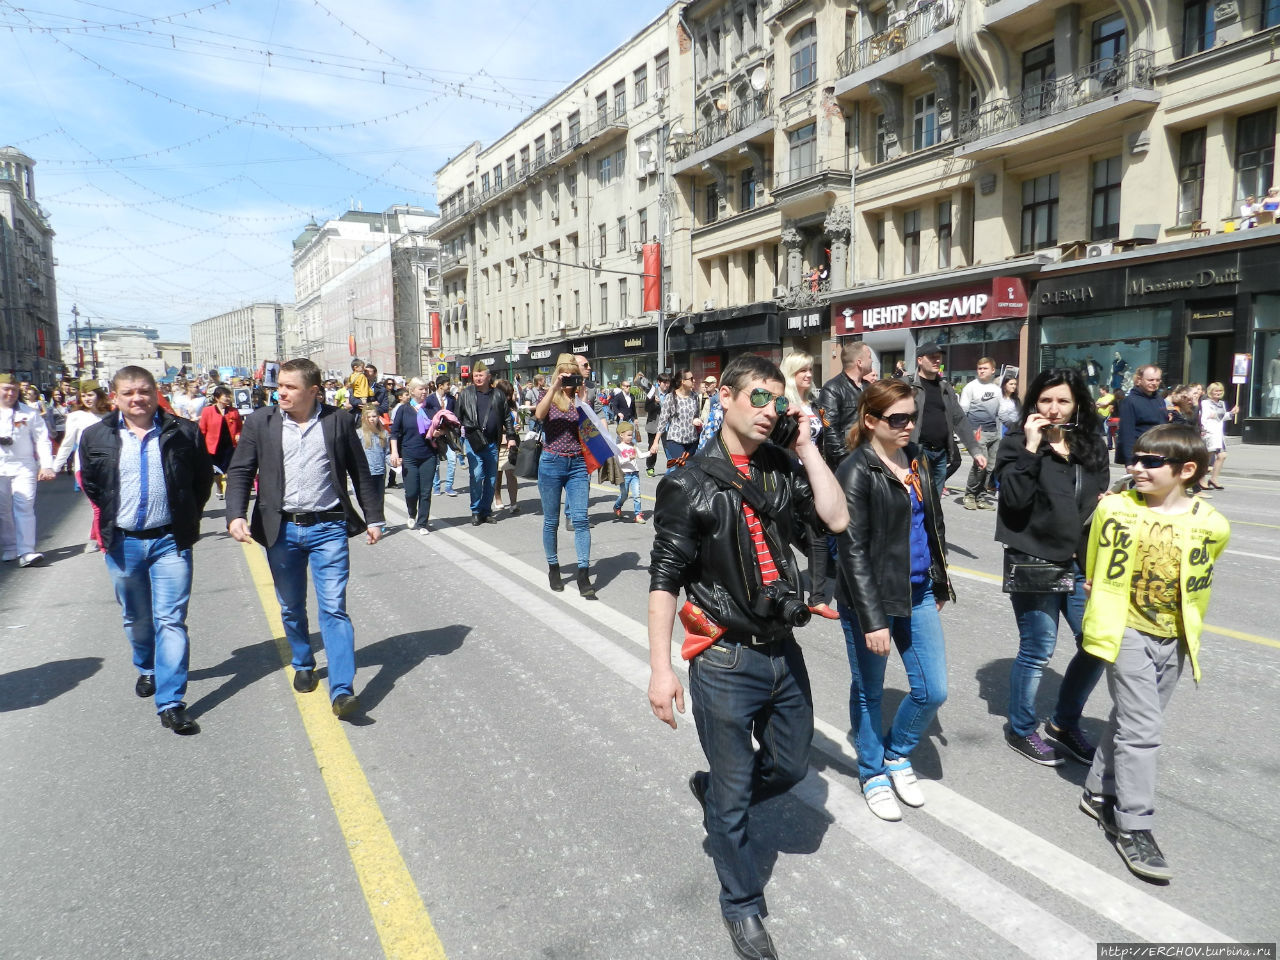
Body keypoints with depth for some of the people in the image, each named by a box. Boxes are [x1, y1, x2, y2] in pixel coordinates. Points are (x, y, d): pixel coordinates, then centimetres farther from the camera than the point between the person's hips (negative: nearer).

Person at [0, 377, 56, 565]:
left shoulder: (29, 412, 4)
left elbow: (43, 440, 1)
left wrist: (47, 465, -8)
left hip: (24, 467, -2)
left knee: (24, 508, -9)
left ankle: (26, 551, -14)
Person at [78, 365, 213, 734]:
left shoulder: (184, 432, -4)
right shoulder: (96, 436, 1)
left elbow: (204, 479, 7)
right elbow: (90, 484, 15)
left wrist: (186, 518, 6)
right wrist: (110, 520, 12)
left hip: (170, 541, -3)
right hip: (123, 543, 3)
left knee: (171, 621, -6)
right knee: (136, 619, 20)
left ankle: (171, 704, -3)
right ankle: (147, 669, 47)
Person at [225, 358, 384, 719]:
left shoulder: (338, 421, -1)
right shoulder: (260, 422, 1)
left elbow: (360, 472, 5)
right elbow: (240, 472, 3)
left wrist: (373, 518, 6)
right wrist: (236, 515, -12)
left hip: (328, 529, -2)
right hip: (281, 530, 2)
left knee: (334, 608, -7)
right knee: (291, 608, 16)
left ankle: (342, 691, -8)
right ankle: (303, 665, 40)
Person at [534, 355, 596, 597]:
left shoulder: (581, 398, 8)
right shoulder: (548, 396, 5)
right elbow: (539, 415, -18)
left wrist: (582, 400, -11)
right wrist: (555, 388, -22)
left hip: (577, 464, 1)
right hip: (551, 463, -1)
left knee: (580, 519, -8)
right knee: (551, 520, 7)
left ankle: (584, 575, -8)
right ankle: (553, 569, 23)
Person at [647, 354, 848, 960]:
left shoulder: (785, 470, 3)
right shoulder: (691, 485, -11)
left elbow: (836, 519, -12)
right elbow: (664, 580, -11)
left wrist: (806, 444, -10)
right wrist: (661, 668, -15)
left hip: (784, 652, 5)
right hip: (726, 662, -5)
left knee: (790, 766, 21)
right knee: (733, 794, 10)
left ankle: (713, 794, 50)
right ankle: (742, 906, 35)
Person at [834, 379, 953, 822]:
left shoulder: (916, 458, 6)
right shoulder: (856, 471, -15)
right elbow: (853, 550, -18)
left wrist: (939, 582, 17)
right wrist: (872, 619, -20)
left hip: (919, 594, 6)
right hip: (871, 598, -6)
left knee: (932, 691, 8)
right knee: (869, 691, 12)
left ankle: (897, 754, 35)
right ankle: (873, 774, 34)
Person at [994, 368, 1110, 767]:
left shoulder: (1091, 444, 8)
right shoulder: (1017, 443, -7)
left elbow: (1100, 499, 18)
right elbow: (1014, 498, -21)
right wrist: (1031, 447, -22)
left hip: (1080, 563, 6)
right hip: (1034, 564, -6)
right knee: (1037, 652, 3)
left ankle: (1064, 722, 30)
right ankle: (1021, 730, 24)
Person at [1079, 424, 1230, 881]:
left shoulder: (1211, 524, -7)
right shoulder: (1116, 510, -10)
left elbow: (1198, 583, 10)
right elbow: (1096, 571, 4)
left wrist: (1187, 629, 14)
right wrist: (1104, 615, 10)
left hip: (1174, 639, 3)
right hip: (1127, 633, -3)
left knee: (1130, 720, 15)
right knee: (1142, 728, -5)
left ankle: (1100, 793, 33)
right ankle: (1134, 827, 6)